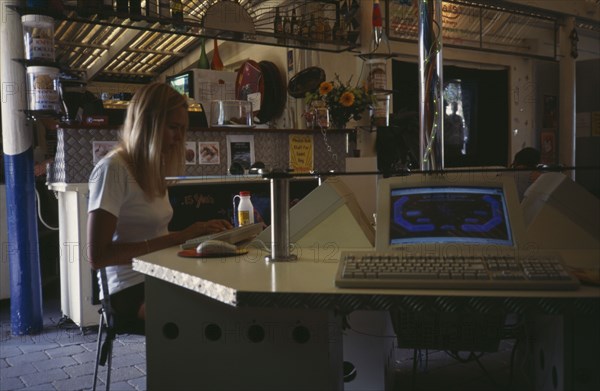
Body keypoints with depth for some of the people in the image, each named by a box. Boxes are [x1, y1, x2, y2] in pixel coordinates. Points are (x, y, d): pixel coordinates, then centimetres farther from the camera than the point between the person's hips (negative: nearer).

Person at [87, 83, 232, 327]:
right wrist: (177, 238, -19)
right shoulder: (113, 169, -10)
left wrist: (200, 231, -1)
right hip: (131, 291, -7)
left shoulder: (152, 169, 17)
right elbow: (97, 256, -16)